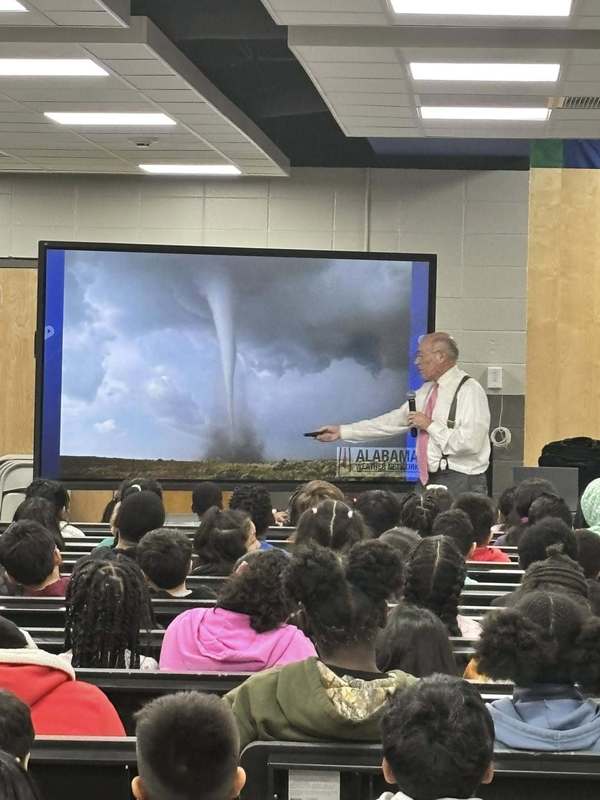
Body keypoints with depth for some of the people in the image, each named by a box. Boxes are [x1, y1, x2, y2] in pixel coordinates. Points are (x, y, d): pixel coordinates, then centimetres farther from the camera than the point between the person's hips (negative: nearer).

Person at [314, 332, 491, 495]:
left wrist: (430, 425, -13)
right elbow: (393, 422, 16)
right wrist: (342, 431, 14)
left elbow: (469, 443, -20)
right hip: (430, 480, 7)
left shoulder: (469, 391, -11)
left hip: (460, 484, -7)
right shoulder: (427, 391, 14)